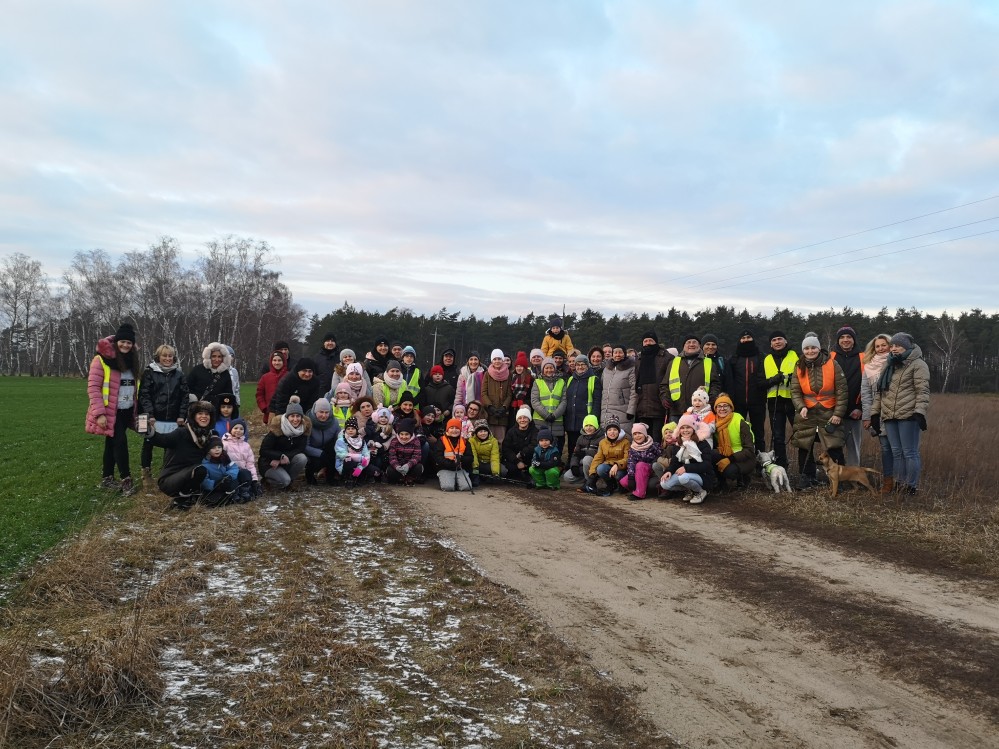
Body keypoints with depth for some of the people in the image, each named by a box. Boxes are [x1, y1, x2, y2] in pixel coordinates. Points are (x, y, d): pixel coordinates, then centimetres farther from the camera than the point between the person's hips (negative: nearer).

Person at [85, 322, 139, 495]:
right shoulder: (102, 360, -12)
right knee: (120, 442, -13)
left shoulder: (130, 361, 9)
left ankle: (107, 479, 22)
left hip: (126, 411, 7)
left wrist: (136, 411, 14)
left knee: (112, 444, 14)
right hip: (110, 412, -7)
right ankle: (126, 480, -7)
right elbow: (93, 387, -15)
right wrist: (99, 413, -20)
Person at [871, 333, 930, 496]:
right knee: (896, 452, 10)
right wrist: (875, 412, 18)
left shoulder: (917, 364, -3)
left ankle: (912, 486, 4)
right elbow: (879, 390, 21)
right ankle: (898, 485, 16)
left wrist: (920, 411, -21)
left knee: (910, 452, -2)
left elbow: (923, 391, -11)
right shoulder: (889, 365, 19)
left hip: (908, 415, -7)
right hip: (889, 416, 7)